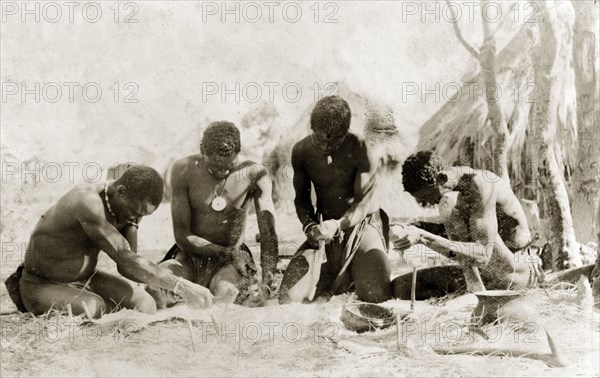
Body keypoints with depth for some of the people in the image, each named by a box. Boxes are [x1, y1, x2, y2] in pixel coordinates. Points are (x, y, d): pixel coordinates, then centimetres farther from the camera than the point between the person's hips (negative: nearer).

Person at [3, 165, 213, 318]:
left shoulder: (131, 202, -8)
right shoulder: (88, 201, -34)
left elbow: (125, 265, -7)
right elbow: (126, 261, -38)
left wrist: (131, 220, -21)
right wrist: (181, 286, -41)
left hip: (86, 278, 7)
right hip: (43, 286, -7)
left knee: (145, 306, -10)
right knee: (94, 310, -33)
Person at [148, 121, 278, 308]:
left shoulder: (254, 174, -11)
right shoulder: (184, 170, -11)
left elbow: (269, 235, -15)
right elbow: (182, 236, -10)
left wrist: (266, 283, -30)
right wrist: (226, 253, -20)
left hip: (230, 264, 0)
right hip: (189, 258, 0)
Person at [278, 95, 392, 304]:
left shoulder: (361, 149, -16)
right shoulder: (301, 151, -3)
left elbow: (363, 202, -15)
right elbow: (301, 197, 7)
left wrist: (338, 225, -34)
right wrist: (310, 226, -14)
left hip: (362, 225, -3)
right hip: (326, 228, 4)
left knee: (376, 296, -25)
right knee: (289, 297, -11)